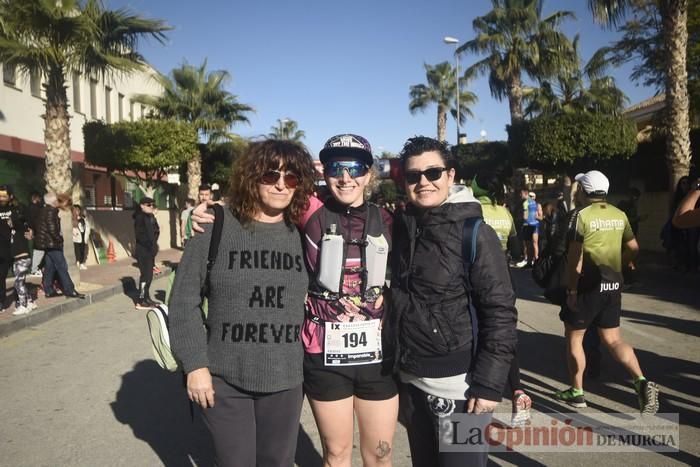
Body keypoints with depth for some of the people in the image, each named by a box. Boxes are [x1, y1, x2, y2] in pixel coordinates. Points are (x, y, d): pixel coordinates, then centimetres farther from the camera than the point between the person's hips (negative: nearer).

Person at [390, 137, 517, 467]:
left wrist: (489, 383, -16)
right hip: (410, 380, 6)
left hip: (458, 383, -5)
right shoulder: (400, 227, 3)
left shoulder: (475, 233, -12)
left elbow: (500, 312, -13)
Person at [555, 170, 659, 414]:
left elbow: (575, 258, -16)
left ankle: (576, 392, 17)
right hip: (613, 285, 6)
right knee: (613, 339, 14)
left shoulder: (582, 215, -13)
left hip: (588, 285, -6)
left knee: (573, 338, 9)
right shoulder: (619, 215, 7)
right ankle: (642, 382, -3)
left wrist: (571, 290, -12)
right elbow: (633, 248, 14)